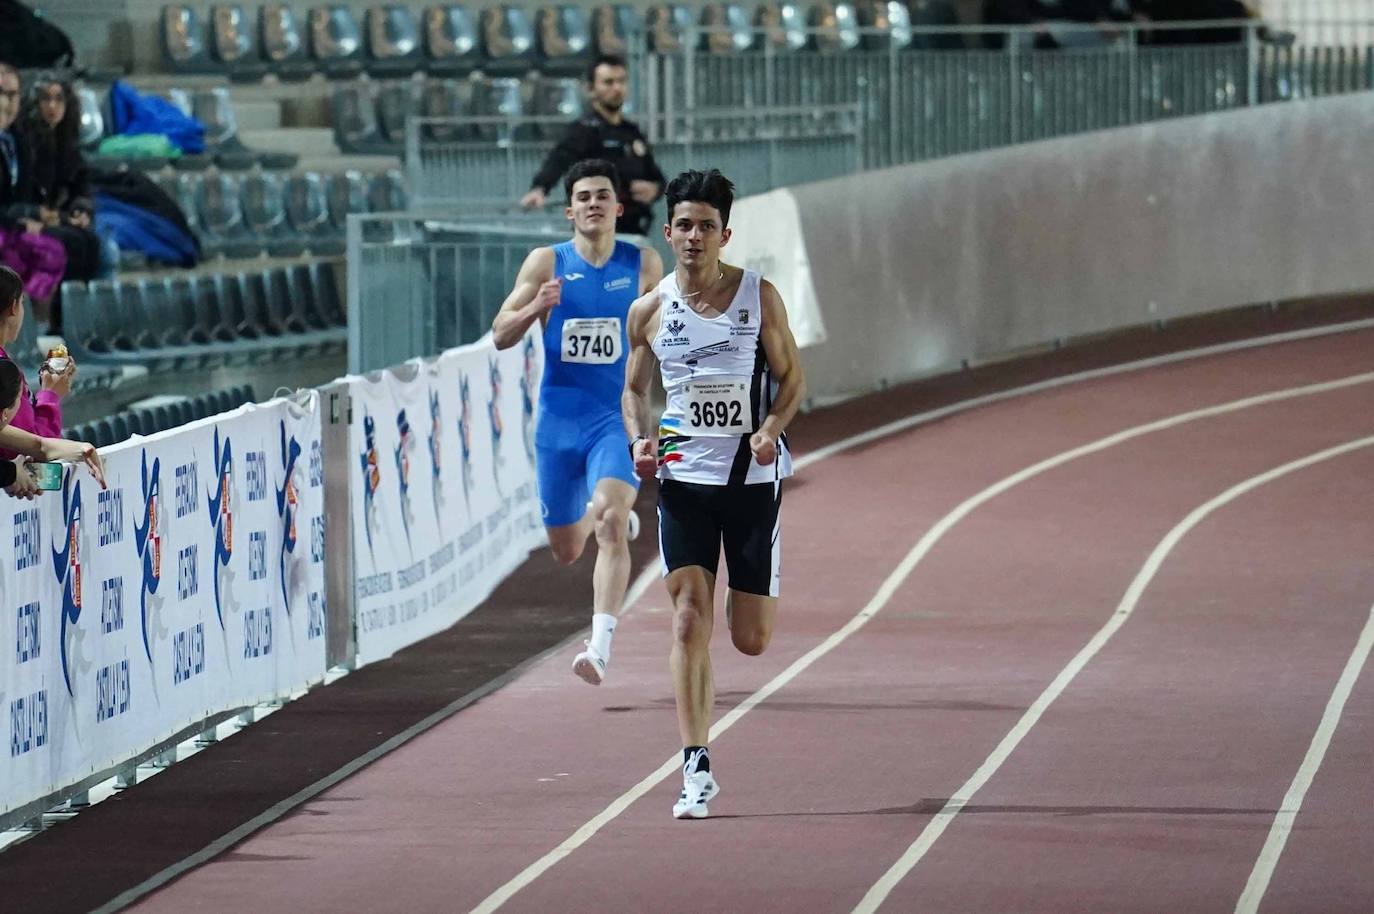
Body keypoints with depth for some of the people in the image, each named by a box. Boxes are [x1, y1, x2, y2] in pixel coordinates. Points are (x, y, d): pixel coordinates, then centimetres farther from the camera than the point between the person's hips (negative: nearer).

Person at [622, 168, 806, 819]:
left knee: (751, 638, 3)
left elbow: (792, 376, 4)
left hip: (751, 478, -1)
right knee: (689, 621, -12)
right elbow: (633, 387, 13)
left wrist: (771, 429, -15)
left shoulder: (759, 296, -3)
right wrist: (639, 440, -6)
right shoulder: (650, 311, 1)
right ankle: (696, 769, -10)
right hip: (683, 477, 1)